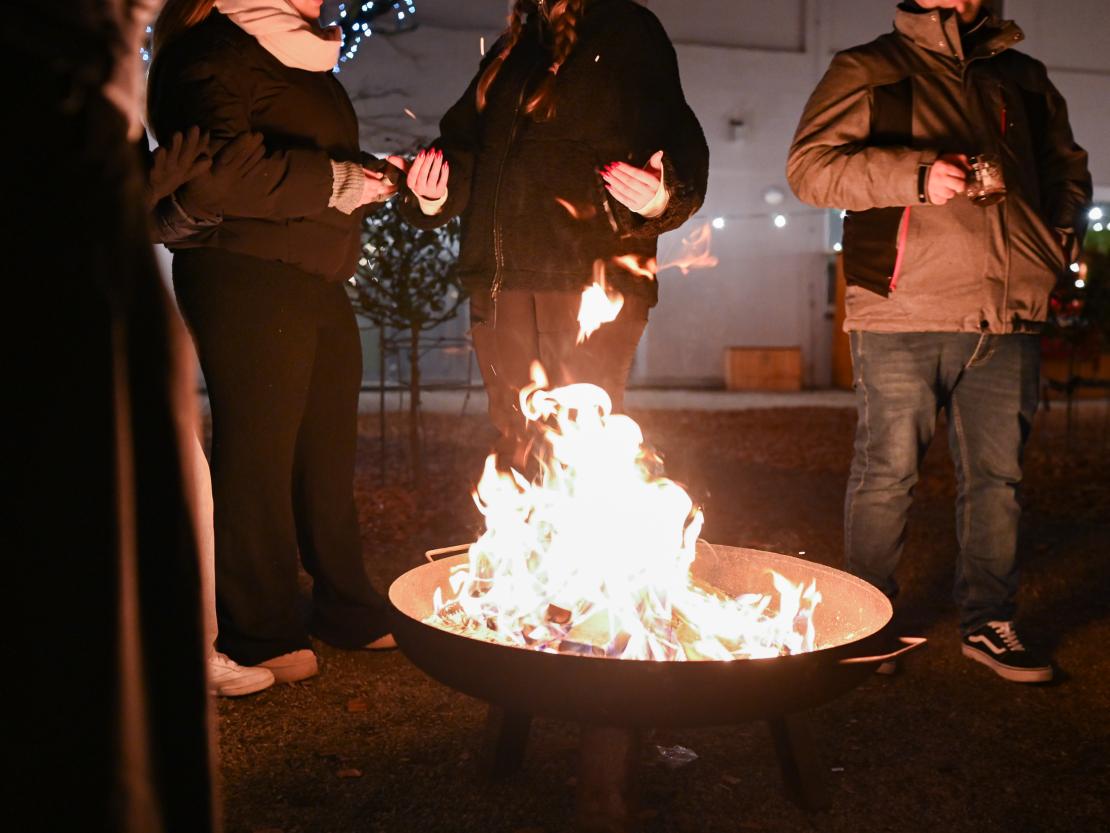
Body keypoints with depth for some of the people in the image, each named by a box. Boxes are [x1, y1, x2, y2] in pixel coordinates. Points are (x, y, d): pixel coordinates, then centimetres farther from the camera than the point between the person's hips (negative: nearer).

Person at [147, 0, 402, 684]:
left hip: (318, 283, 9)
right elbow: (211, 177, -21)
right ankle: (260, 634, 9)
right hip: (246, 277, -9)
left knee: (329, 452, 11)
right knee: (259, 454, -3)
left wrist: (373, 175, 10)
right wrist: (336, 181, -14)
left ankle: (349, 612, 22)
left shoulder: (302, 55, 22)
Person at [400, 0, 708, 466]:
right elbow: (463, 143, 22)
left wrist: (662, 198, -22)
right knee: (516, 441, 5)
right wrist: (434, 195, 1)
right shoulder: (510, 51, 25)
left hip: (593, 274, -5)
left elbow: (677, 142, -1)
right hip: (501, 275, 5)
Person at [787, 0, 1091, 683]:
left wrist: (1063, 234, 11)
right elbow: (810, 165, -5)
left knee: (998, 474, 8)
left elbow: (1068, 167, 31)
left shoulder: (1025, 79, 21)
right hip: (903, 316, -4)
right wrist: (915, 176, -17)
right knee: (888, 473, 1)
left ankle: (989, 623, 21)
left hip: (1010, 317, 5)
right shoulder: (871, 70, 7)